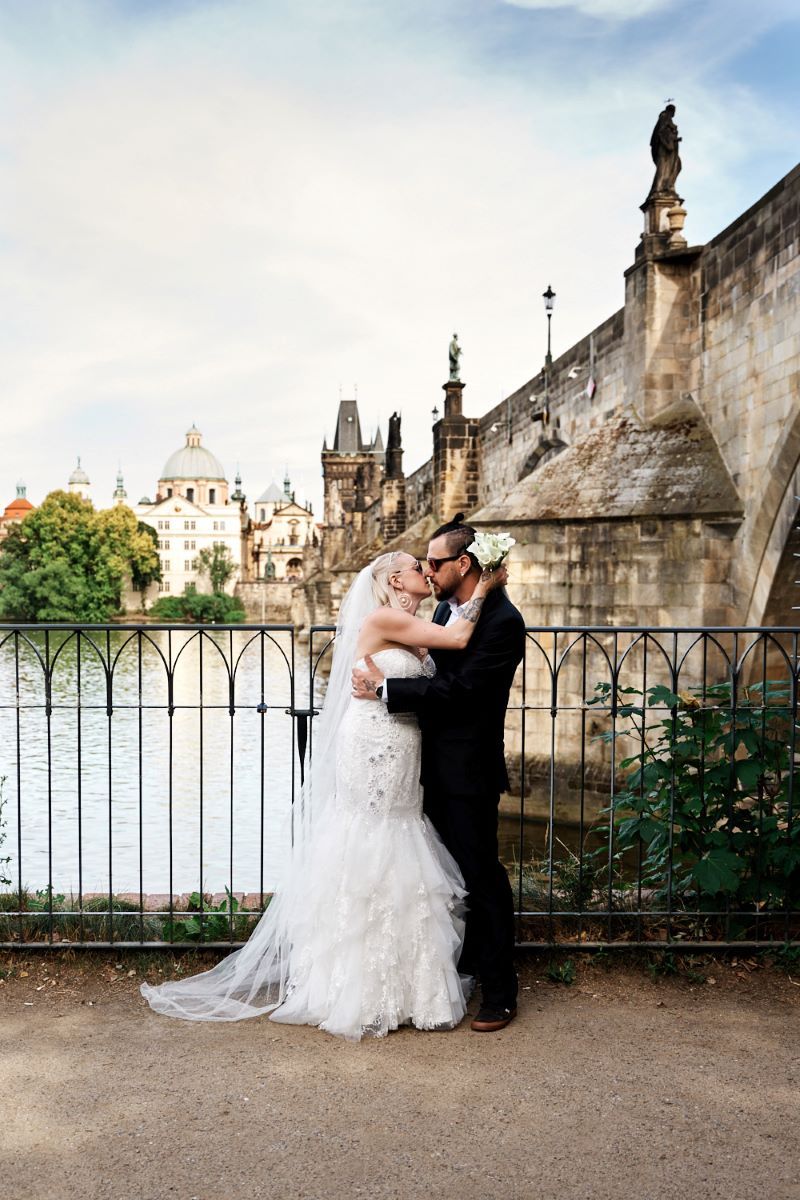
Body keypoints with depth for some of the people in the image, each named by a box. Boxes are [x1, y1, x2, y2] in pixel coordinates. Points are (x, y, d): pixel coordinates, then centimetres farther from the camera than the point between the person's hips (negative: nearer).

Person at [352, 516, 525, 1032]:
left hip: (469, 772, -9)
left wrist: (385, 688, -21)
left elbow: (458, 689, -24)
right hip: (437, 766, 9)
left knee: (481, 877, 2)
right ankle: (461, 968, 37)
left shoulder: (502, 621, -18)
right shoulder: (447, 609, 9)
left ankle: (500, 993, 17)